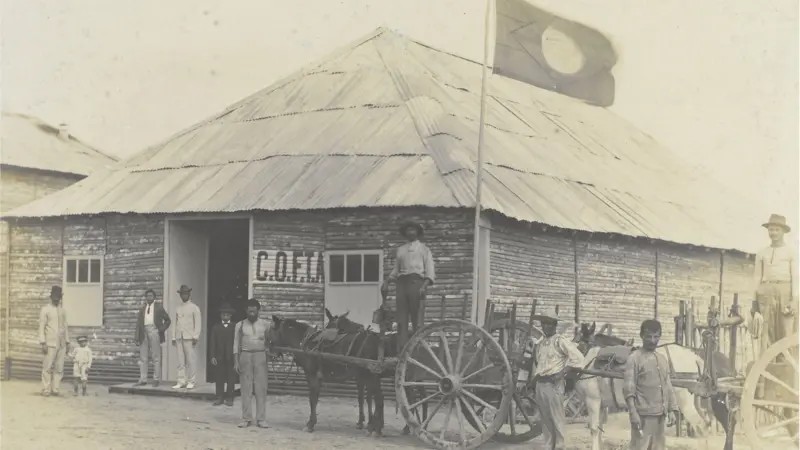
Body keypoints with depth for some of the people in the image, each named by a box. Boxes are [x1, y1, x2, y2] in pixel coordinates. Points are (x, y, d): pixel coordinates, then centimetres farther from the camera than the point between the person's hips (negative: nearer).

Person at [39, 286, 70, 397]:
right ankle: (46, 390, -2)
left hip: (62, 344, 5)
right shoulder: (45, 309, 1)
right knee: (47, 368, -6)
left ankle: (55, 389, 4)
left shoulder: (62, 310, 16)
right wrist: (43, 343, -11)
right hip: (50, 344, -5)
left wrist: (67, 342, 13)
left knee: (59, 368, 1)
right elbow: (41, 326, -3)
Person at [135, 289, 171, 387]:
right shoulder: (142, 308, 15)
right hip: (144, 332, 3)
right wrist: (137, 338, 4)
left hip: (154, 332, -3)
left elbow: (167, 320, 12)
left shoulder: (159, 307, 8)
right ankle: (143, 380, 8)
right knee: (142, 358, 4)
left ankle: (156, 380, 3)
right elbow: (138, 323, 12)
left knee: (156, 357, -1)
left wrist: (163, 329, -4)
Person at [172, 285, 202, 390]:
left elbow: (198, 323, -2)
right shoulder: (178, 308, 17)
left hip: (189, 338, -4)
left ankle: (191, 382, -2)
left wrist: (196, 336, -11)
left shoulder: (194, 308, 3)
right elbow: (176, 323, 18)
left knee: (191, 360, -6)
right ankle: (181, 381, 4)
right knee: (180, 360, 2)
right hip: (179, 338, 4)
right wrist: (174, 337, 11)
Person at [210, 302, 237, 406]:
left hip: (231, 357, -1)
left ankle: (229, 398, 7)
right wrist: (213, 356, -3)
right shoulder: (216, 327, 8)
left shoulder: (235, 327, 4)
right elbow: (213, 343, 5)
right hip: (219, 357, 1)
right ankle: (219, 398, 8)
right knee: (219, 378, 2)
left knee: (231, 379, 1)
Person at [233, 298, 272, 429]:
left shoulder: (265, 324, 7)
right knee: (246, 388, 1)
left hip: (260, 356, 0)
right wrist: (236, 362, -1)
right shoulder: (240, 325, 7)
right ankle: (246, 419, 6)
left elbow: (271, 340, 7)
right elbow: (236, 344, 6)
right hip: (245, 356, 0)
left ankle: (261, 419, 3)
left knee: (261, 388, -1)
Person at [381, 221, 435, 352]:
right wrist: (386, 282, 5)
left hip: (416, 282, -3)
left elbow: (430, 272, 4)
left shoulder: (424, 249, 13)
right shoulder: (400, 249, 23)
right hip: (402, 282, 3)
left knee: (417, 321, -9)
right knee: (401, 320, -3)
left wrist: (424, 286, -13)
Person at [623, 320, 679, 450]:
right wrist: (633, 413, -18)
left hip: (660, 415, 7)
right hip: (643, 415, -7)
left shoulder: (662, 359, 16)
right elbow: (628, 388, -11)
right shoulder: (634, 358, -5)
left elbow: (668, 386, 18)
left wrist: (672, 410, 9)